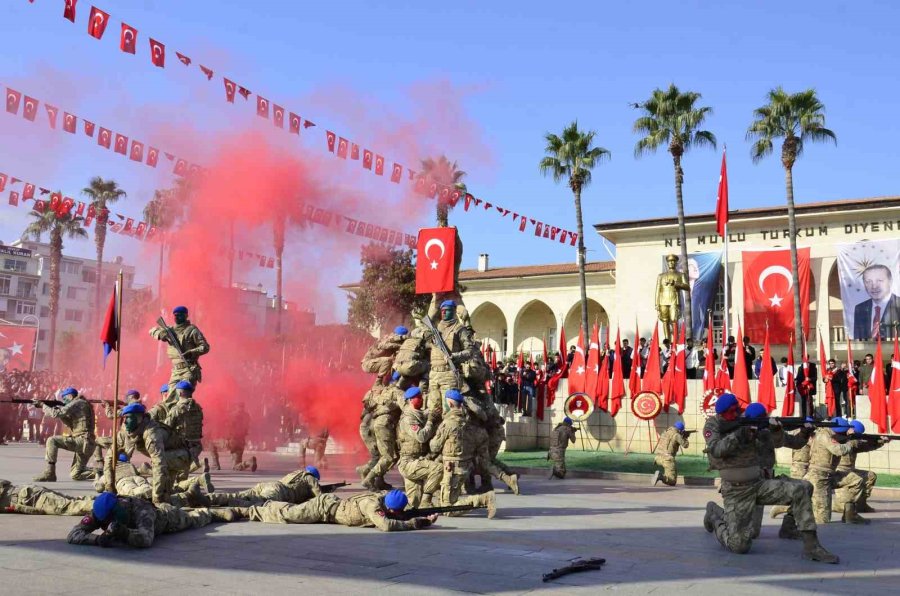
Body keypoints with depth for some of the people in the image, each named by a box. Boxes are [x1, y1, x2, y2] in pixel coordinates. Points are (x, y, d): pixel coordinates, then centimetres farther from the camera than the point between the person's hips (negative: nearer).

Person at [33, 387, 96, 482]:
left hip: (82, 441, -10)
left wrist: (43, 405, 2)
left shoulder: (78, 403, -6)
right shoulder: (81, 405, 23)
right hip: (85, 444, 10)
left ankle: (49, 473, -11)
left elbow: (56, 414, -12)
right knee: (75, 475, 14)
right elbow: (71, 424, 24)